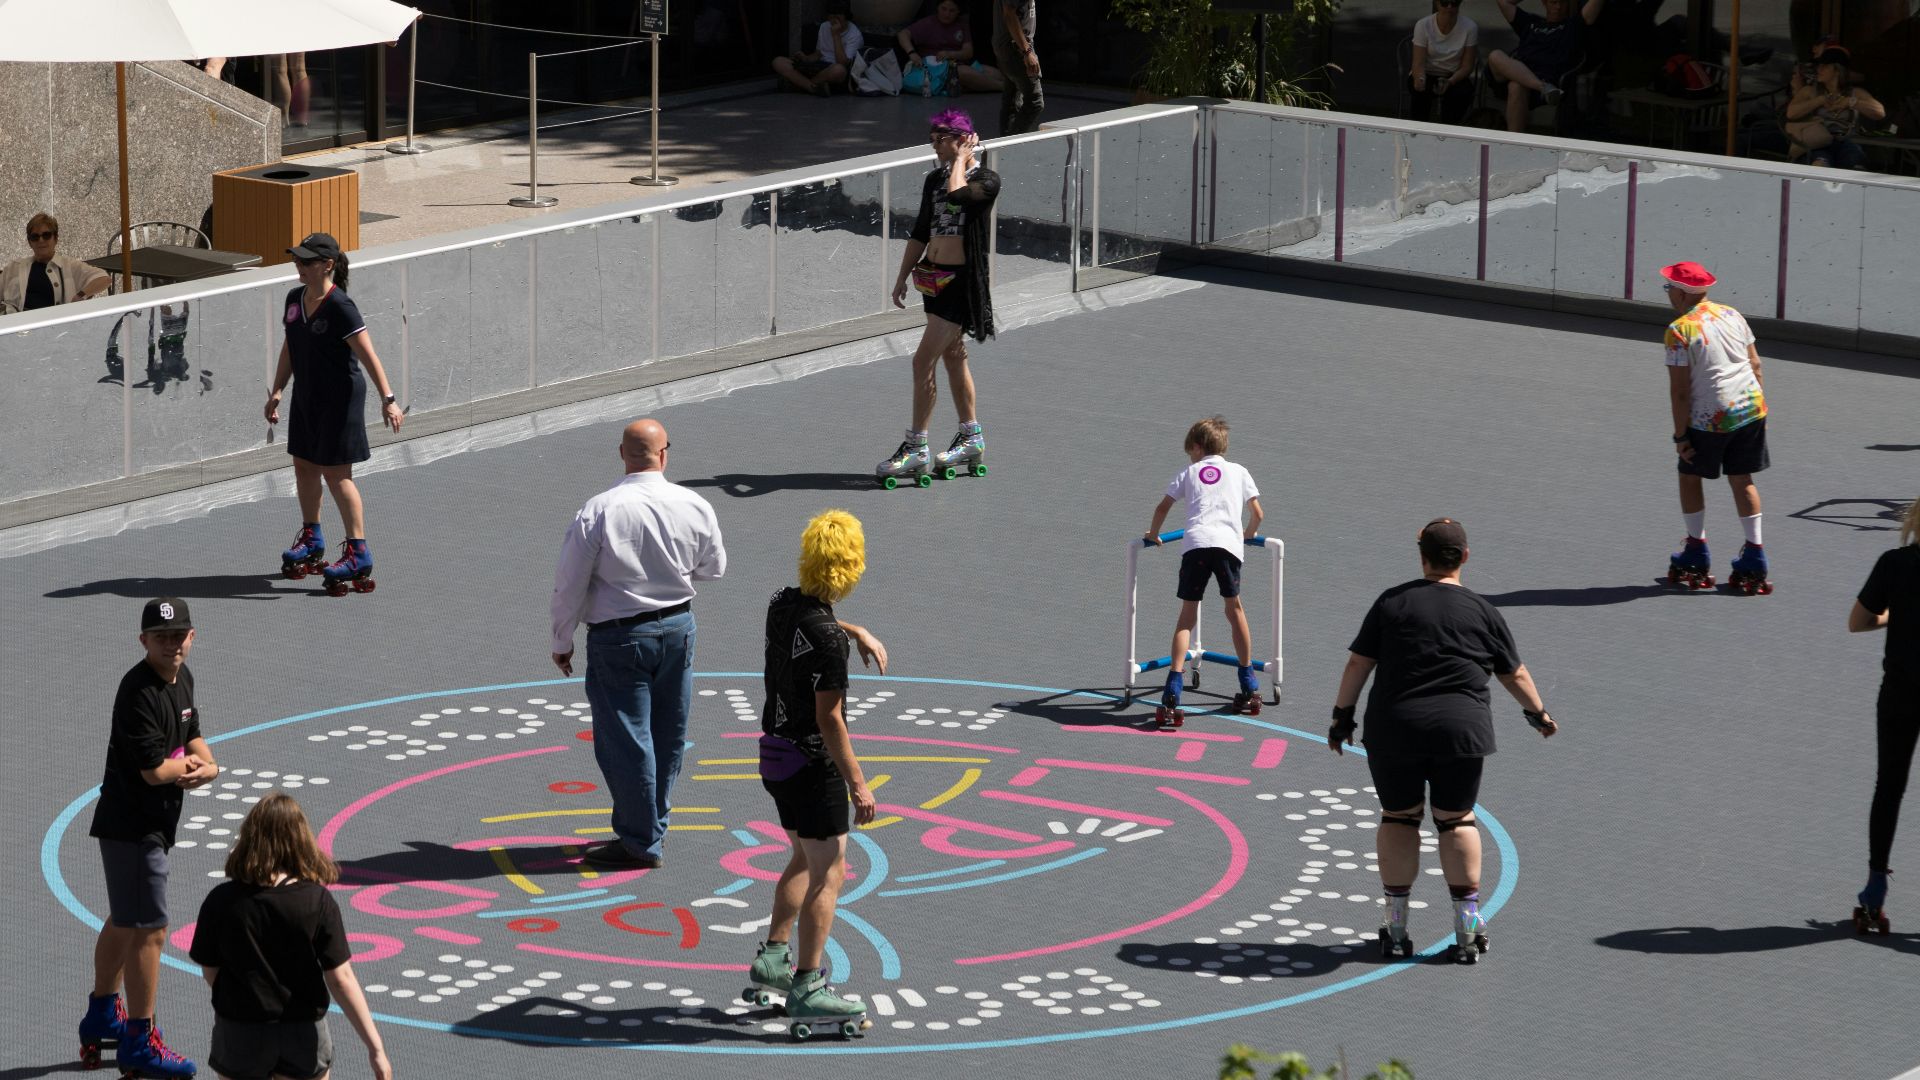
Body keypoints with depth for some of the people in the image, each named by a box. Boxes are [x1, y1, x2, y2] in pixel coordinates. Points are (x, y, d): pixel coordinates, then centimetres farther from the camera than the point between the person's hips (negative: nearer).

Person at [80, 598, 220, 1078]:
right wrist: (190, 763, -5)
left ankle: (102, 1018, 40)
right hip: (132, 826, -10)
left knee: (123, 922, 23)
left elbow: (192, 735, 17)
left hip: (153, 822, 10)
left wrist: (206, 766, -5)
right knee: (149, 931, -5)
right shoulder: (138, 692, -23)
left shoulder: (182, 678, 6)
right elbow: (155, 770, -26)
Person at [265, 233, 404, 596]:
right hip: (306, 396, 8)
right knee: (304, 465, 17)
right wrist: (277, 391, 13)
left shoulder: (339, 307, -20)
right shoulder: (295, 299, 5)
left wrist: (388, 399, -29)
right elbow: (289, 349, 16)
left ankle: (358, 553, -2)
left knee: (335, 471, -7)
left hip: (339, 398, -8)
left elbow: (368, 355, -23)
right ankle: (311, 540, 36)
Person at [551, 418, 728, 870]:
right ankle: (652, 822, 31)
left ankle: (641, 842, 10)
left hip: (618, 638, -5)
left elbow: (570, 584, -11)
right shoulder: (695, 507, -8)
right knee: (667, 735, 17)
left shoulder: (597, 513, -18)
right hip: (678, 628, 5)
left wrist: (562, 641, 2)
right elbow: (714, 568, 9)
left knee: (624, 739, 4)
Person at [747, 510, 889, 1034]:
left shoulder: (782, 603, 1)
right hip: (811, 764, -9)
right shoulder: (826, 639, -24)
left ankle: (774, 956, 27)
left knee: (805, 861, 24)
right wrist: (858, 783, -17)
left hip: (776, 753, 9)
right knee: (828, 873, -5)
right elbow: (829, 720, -23)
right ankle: (806, 988, -7)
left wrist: (855, 631, 17)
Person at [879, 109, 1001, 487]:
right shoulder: (934, 179, 10)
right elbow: (921, 232, 17)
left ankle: (916, 449, -7)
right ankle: (972, 439, 28)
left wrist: (962, 159, -16)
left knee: (923, 360, -12)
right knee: (953, 357, 16)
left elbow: (957, 193, -33)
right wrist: (902, 278, 15)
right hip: (934, 277, 8)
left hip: (962, 280, -8)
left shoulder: (986, 180, -12)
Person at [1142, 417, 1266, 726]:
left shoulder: (1189, 473, 21)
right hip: (1228, 544, 1)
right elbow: (1257, 514, 24)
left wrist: (1153, 535, 34)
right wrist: (1249, 534, 45)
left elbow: (1163, 507, 16)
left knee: (1187, 616, 3)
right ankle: (1249, 689, 26)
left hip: (1195, 545, -1)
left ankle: (1172, 695, -11)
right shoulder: (1238, 471, 23)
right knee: (1234, 608, 20)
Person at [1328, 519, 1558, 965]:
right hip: (1460, 728, 0)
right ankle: (1467, 926, 9)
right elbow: (1514, 674, 15)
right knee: (1456, 819, 12)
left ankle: (1396, 927, 14)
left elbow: (1358, 663, 2)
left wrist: (1342, 714, 11)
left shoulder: (1392, 602, 3)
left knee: (1398, 817, 13)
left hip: (1394, 728, 0)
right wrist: (1538, 714, 31)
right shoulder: (1482, 612, 6)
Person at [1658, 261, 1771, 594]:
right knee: (1742, 479, 14)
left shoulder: (1679, 331, -12)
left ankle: (1697, 558, 19)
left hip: (1710, 417, -5)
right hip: (1751, 405, 5)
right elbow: (1755, 363, 11)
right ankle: (1754, 562, 10)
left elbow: (1680, 389, -13)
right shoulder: (1732, 315, 8)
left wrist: (1680, 435, -7)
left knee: (1690, 477, 15)